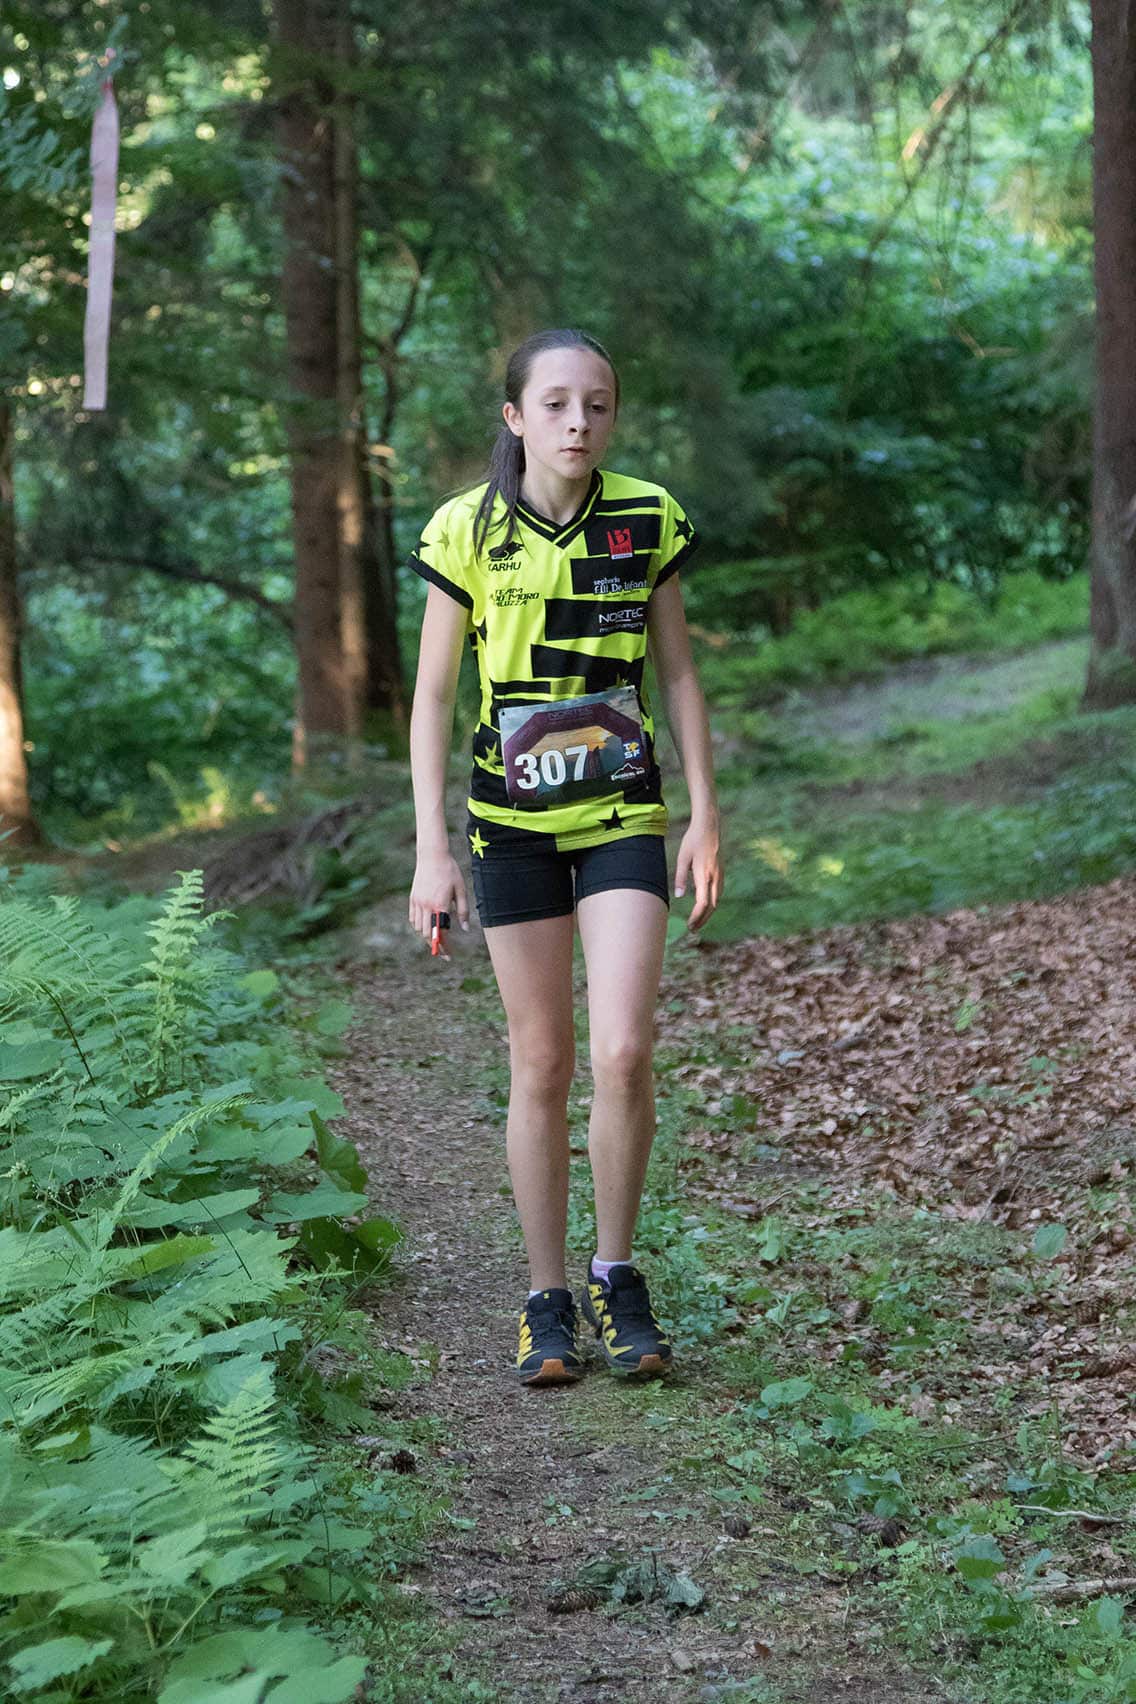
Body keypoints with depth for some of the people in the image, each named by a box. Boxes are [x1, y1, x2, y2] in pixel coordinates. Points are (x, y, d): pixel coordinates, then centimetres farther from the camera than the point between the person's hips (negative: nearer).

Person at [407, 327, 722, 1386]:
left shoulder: (647, 520, -2)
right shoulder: (467, 532, -6)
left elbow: (677, 675, 6)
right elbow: (431, 700, -2)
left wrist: (706, 816, 1)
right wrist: (431, 852, -8)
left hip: (624, 820, 1)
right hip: (513, 826, 0)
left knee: (623, 1054, -12)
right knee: (541, 1068, 4)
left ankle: (615, 1277, 10)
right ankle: (548, 1303, 17)